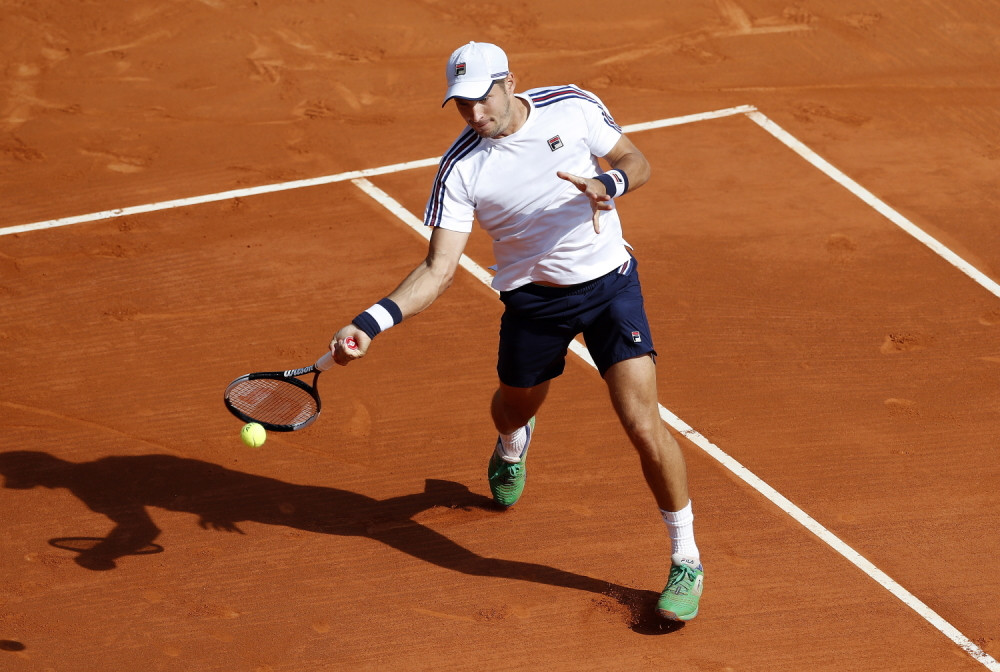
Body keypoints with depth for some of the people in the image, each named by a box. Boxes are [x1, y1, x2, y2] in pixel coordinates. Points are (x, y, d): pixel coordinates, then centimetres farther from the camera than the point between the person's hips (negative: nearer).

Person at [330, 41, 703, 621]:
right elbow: (438, 270, -14)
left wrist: (608, 185, -22)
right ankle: (513, 445, 66)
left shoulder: (574, 107, -12)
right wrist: (371, 323, -27)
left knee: (643, 423, -13)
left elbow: (637, 162, 2)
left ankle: (687, 562, 4)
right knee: (516, 406, 23)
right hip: (533, 298, 2)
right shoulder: (460, 170, -14)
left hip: (609, 280, -1)